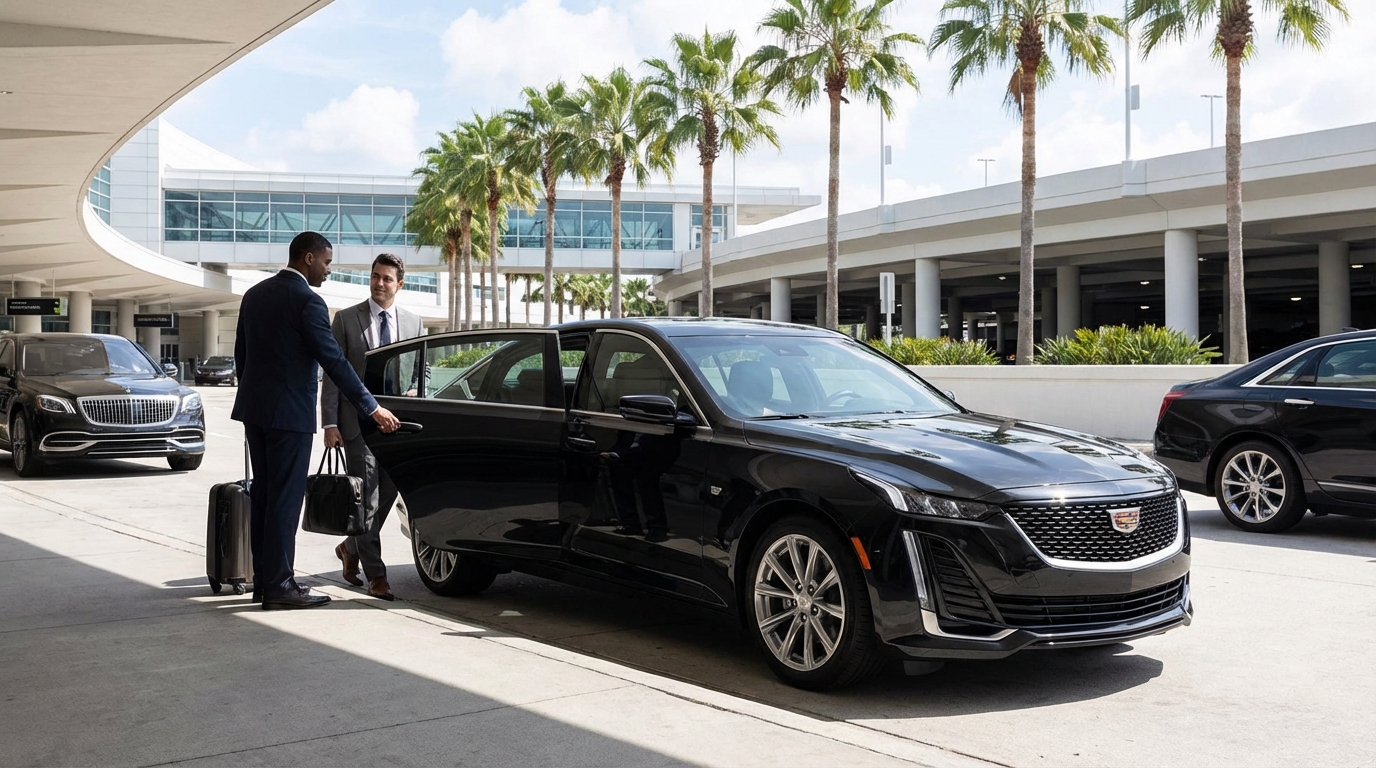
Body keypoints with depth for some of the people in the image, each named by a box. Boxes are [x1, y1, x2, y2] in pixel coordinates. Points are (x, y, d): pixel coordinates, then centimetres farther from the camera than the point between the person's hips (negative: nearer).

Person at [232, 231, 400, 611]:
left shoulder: (254, 294, 12)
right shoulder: (306, 300, -14)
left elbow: (240, 353, 17)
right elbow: (333, 360, -17)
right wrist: (371, 407, -14)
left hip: (254, 408, 9)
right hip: (289, 412, -9)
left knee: (264, 495, 13)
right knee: (285, 498, -4)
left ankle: (264, 579, 18)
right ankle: (279, 586, -2)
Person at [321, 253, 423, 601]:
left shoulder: (413, 322, 10)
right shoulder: (346, 319, 0)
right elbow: (332, 374, -2)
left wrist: (415, 391, -4)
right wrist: (329, 423, -9)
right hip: (358, 422, -3)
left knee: (387, 496, 9)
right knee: (367, 501, -3)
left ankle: (351, 548, 34)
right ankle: (376, 575, 4)